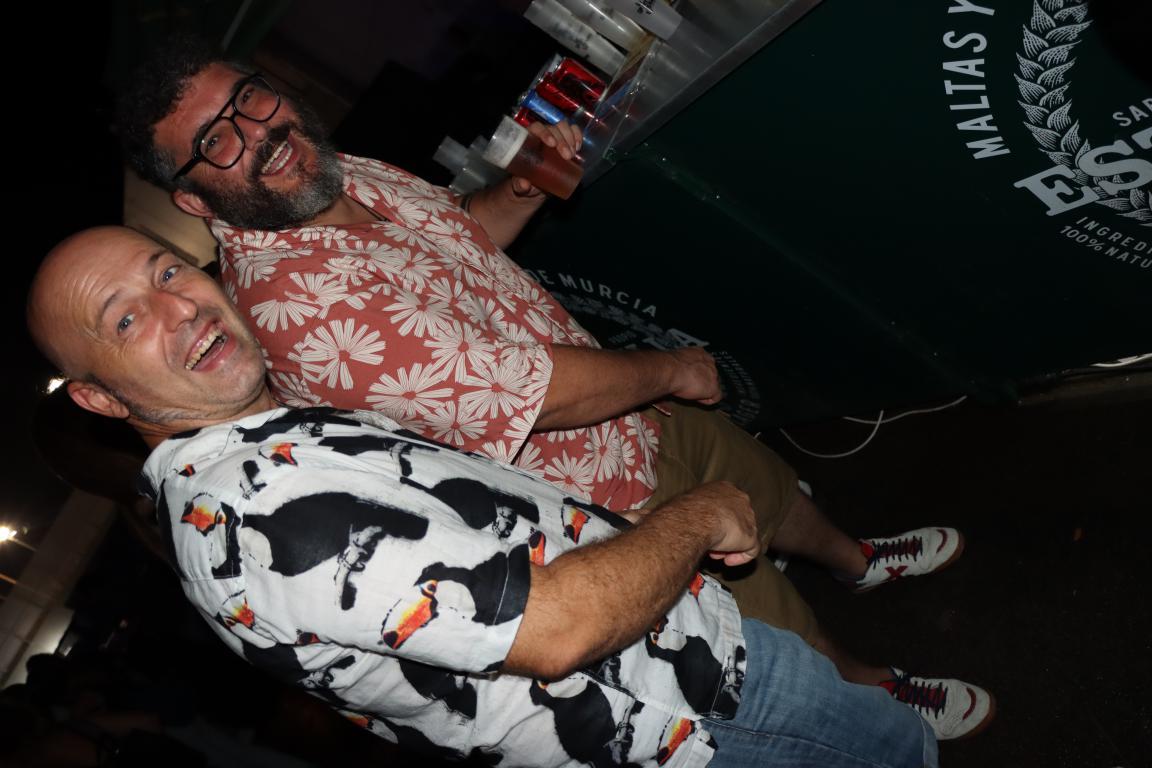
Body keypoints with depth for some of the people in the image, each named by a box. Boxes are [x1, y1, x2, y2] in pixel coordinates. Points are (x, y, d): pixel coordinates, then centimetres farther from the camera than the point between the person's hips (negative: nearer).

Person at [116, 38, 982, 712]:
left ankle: (855, 558, 65)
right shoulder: (293, 302, -33)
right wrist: (669, 370, -18)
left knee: (771, 487, 31)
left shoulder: (349, 176, -3)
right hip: (610, 500, -7)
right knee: (787, 643, 17)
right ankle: (877, 691, 52)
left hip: (639, 413, 8)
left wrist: (523, 187, -4)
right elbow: (528, 388, -34)